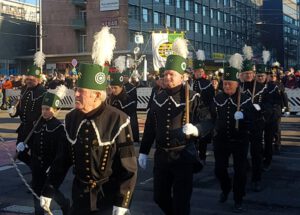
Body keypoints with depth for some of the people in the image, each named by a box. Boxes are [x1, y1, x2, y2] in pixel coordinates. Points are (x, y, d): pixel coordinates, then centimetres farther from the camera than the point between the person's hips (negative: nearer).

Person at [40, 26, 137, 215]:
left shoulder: (117, 120, -16)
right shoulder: (72, 118, 0)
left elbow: (129, 166, -14)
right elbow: (63, 157, 9)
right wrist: (48, 191, 8)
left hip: (109, 195, -4)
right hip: (80, 194, 5)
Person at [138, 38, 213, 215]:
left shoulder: (193, 98, -7)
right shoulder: (158, 98, 7)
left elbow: (208, 122, -12)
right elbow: (150, 127, 11)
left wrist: (195, 129, -32)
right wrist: (143, 152, 10)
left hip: (183, 156, -5)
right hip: (161, 155, 5)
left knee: (181, 201, 1)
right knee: (160, 197, 15)